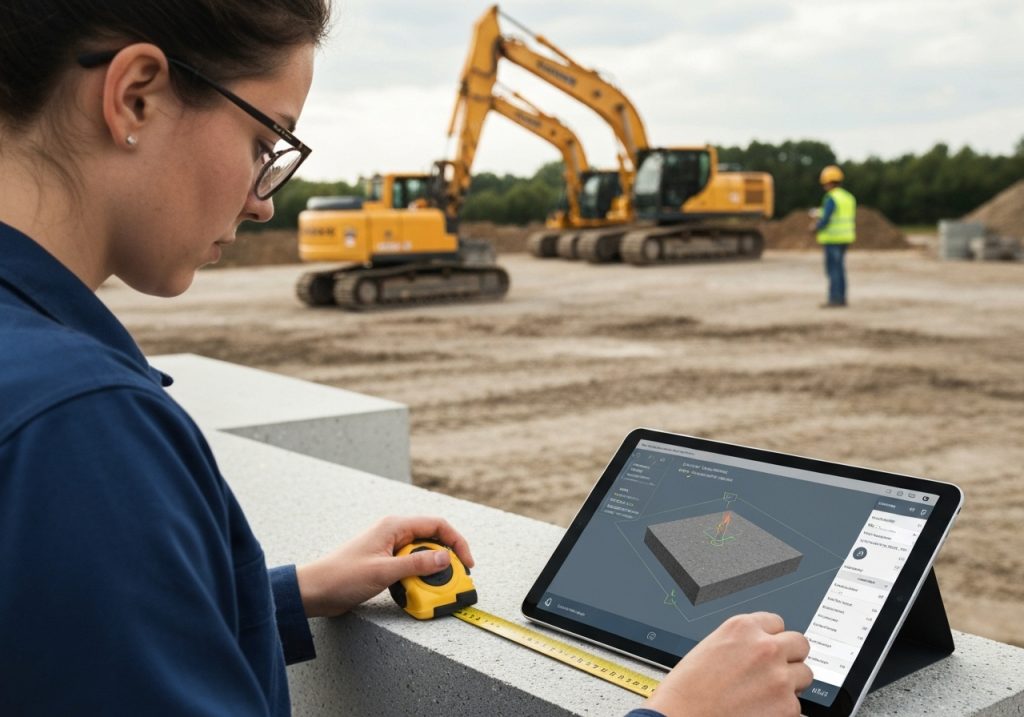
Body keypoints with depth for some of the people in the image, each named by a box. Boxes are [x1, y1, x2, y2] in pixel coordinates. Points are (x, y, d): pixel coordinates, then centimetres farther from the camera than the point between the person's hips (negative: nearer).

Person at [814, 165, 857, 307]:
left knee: (832, 269, -6)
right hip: (844, 238, 9)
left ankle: (835, 299, -7)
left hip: (832, 238, -9)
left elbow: (825, 219, -19)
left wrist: (816, 228, -1)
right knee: (839, 269, 12)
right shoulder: (848, 198, 12)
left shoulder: (831, 199, -15)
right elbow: (852, 220, 15)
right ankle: (841, 298, 13)